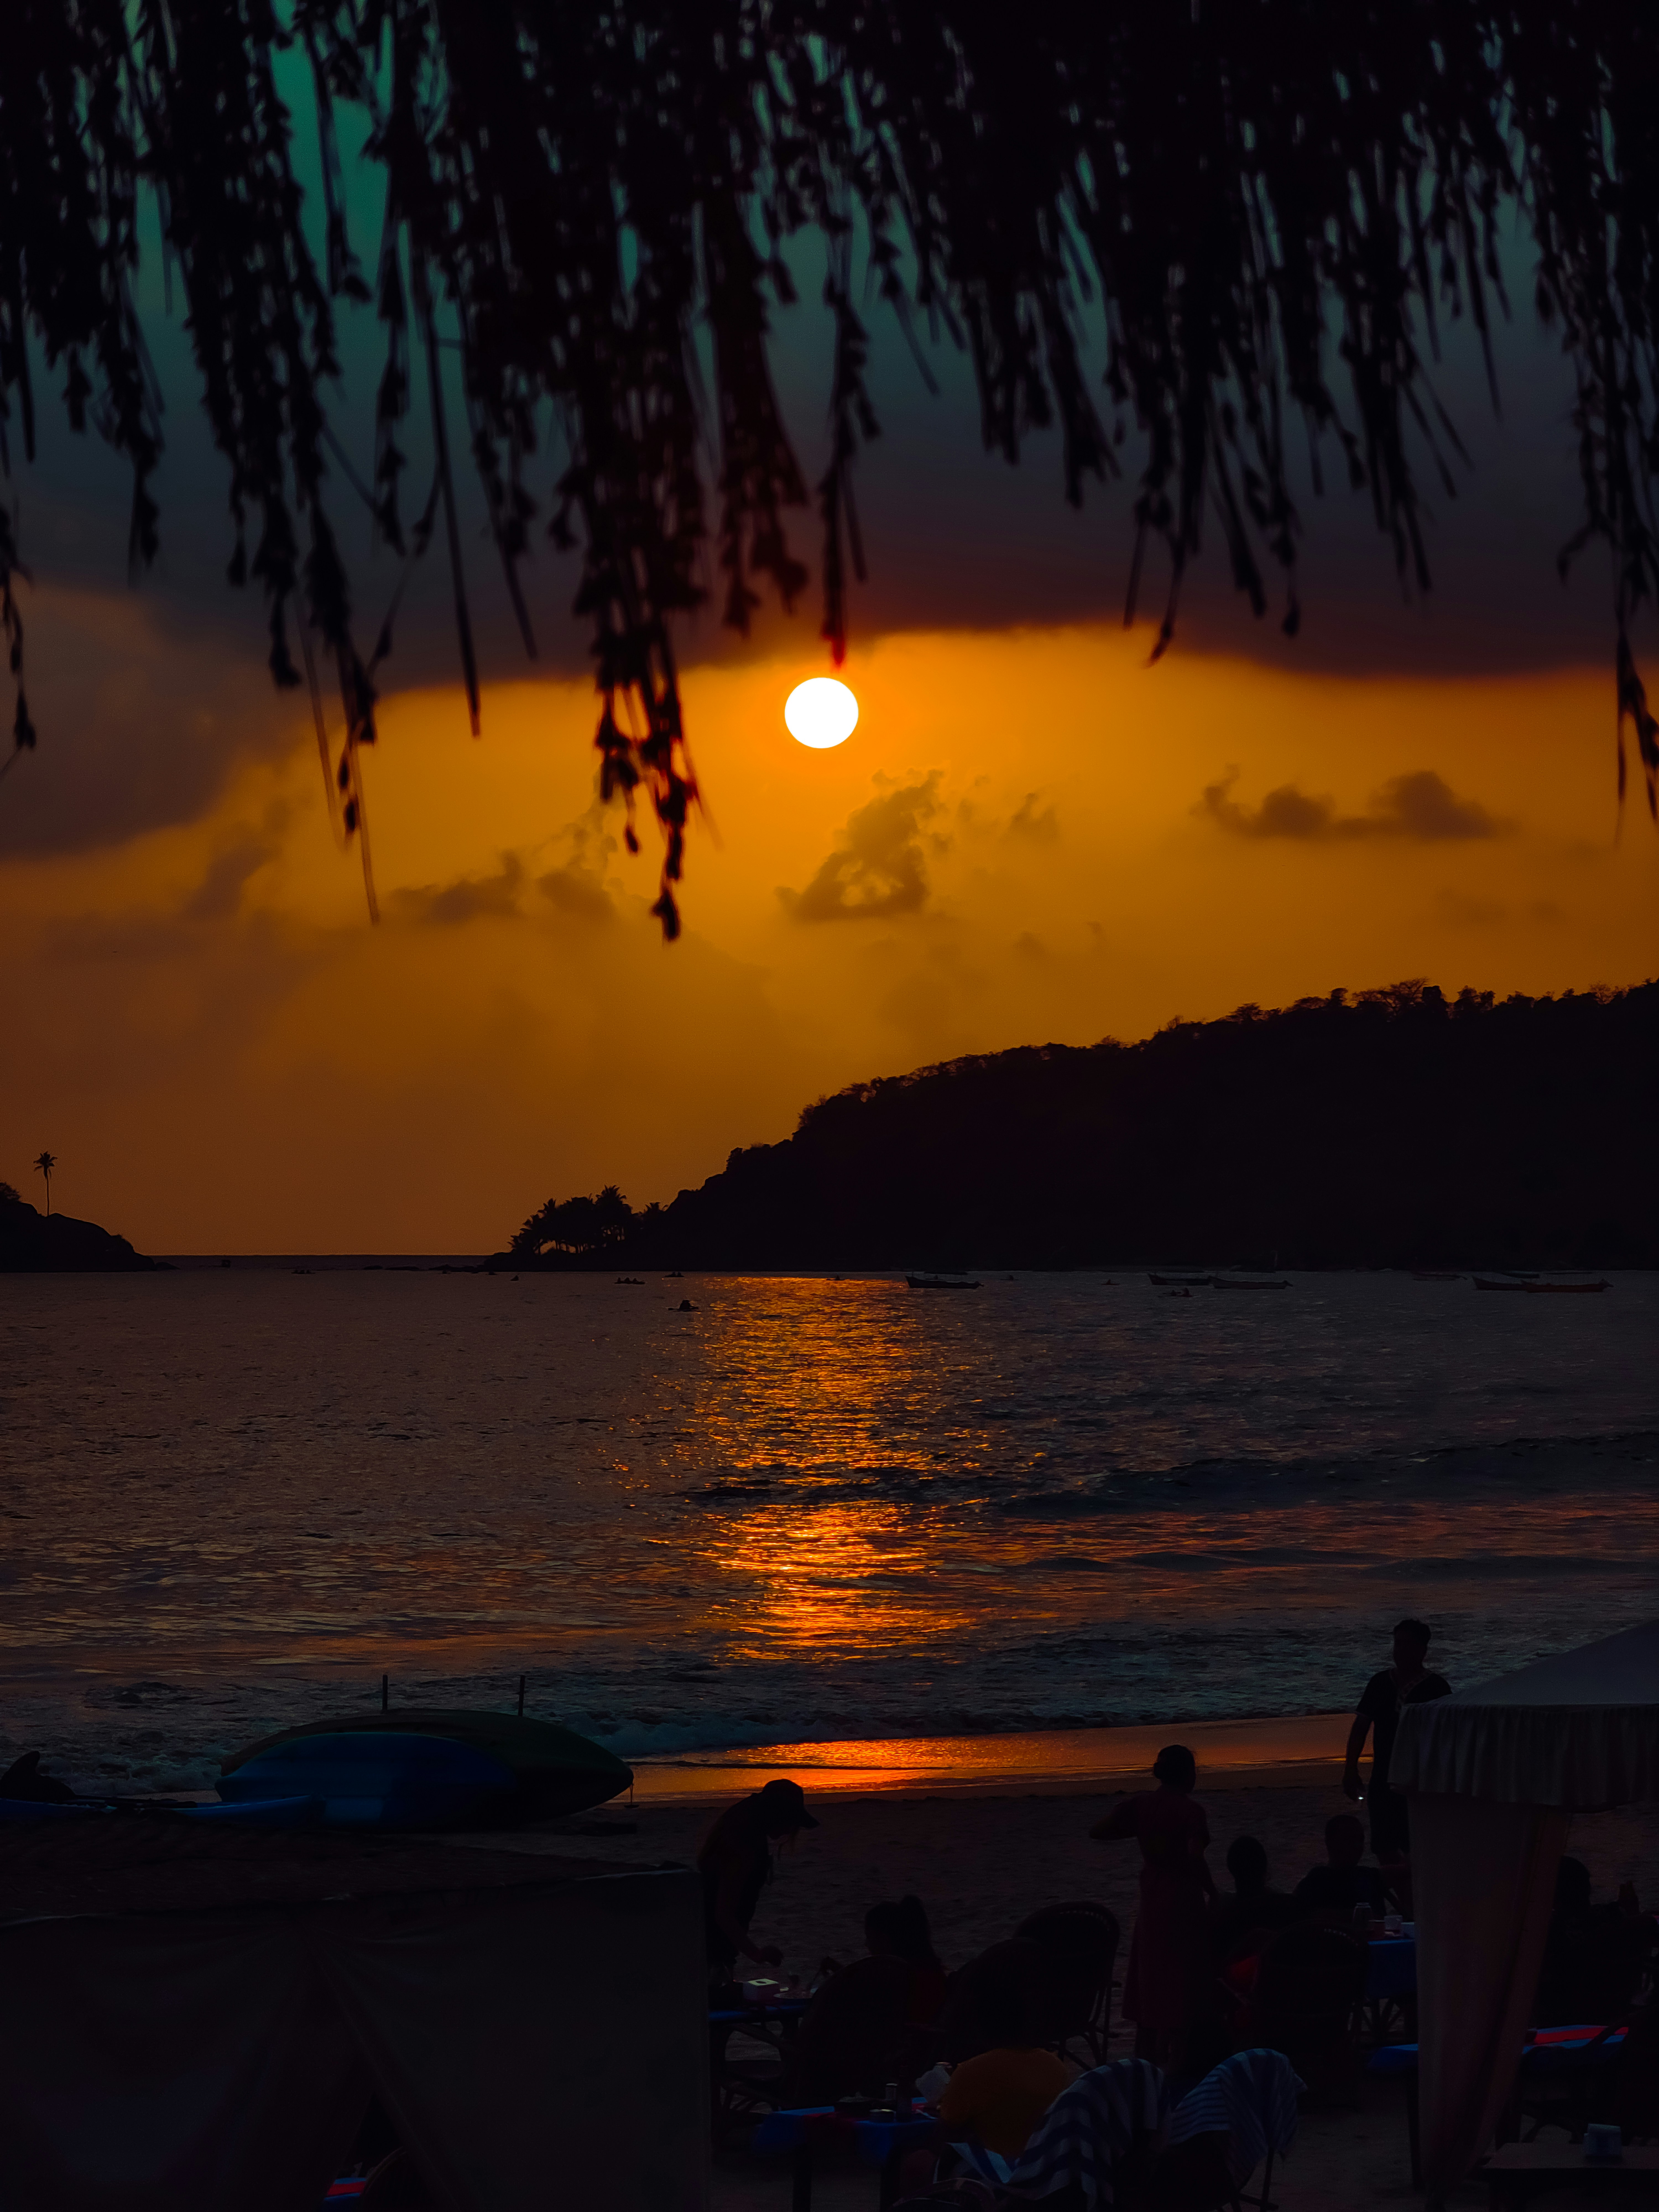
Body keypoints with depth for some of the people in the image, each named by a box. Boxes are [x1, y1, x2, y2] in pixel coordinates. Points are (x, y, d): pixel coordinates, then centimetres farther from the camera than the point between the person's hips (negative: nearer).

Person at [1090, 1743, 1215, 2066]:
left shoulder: (1141, 1804, 1)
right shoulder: (1190, 1811, -15)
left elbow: (1098, 1832, -1)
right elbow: (1195, 1857, -26)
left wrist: (1137, 1830, 11)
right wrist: (1212, 1891, -11)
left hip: (1151, 1903, 6)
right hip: (1183, 1903, -6)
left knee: (1149, 1984, 16)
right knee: (1181, 1989, 0)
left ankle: (1146, 2059, 22)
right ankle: (1175, 2061, 1)